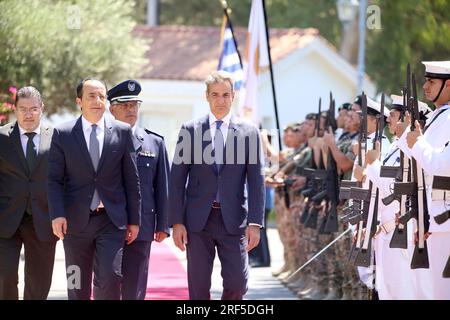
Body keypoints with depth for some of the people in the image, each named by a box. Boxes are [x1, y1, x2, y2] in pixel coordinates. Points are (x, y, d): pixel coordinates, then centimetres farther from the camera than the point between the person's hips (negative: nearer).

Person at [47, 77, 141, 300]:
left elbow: (131, 179, 6)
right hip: (75, 221, 1)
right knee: (77, 289, 7)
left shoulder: (122, 132, 5)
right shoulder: (62, 134, 3)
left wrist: (134, 220, 4)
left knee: (110, 277, -17)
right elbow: (54, 179, 1)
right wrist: (57, 215, -12)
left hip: (111, 220, 0)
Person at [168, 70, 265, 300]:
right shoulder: (190, 130, 5)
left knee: (237, 283, -5)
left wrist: (255, 223, -6)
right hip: (198, 220, 0)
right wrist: (177, 222, -3)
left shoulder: (249, 132, 5)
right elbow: (177, 179, 4)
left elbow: (256, 181, 3)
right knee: (198, 286, 2)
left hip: (233, 220, 0)